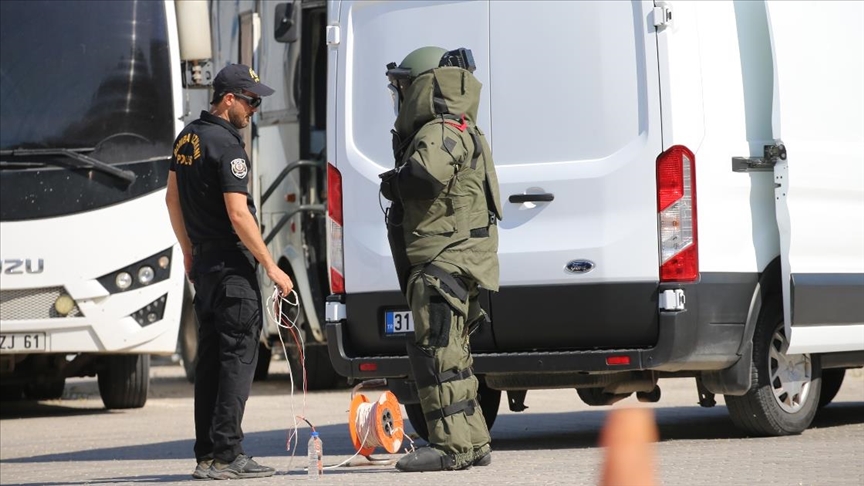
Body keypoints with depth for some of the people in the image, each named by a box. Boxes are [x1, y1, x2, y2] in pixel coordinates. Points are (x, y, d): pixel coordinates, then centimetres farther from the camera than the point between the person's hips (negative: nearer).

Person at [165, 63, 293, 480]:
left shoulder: (188, 137, 11)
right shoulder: (226, 146, -17)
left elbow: (173, 199, 21)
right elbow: (238, 216, -21)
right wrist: (271, 267, -17)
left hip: (204, 262, 9)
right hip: (231, 265, -9)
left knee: (210, 358, 12)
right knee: (238, 356, -7)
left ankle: (206, 453, 13)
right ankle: (225, 455, -10)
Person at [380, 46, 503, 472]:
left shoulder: (443, 133, -14)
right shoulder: (444, 132, 22)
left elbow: (426, 175, -34)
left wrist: (393, 184, -16)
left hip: (447, 262, -11)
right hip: (450, 264, 11)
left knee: (434, 350, -13)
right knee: (447, 354, 15)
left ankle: (451, 445, -16)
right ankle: (474, 444, 19)